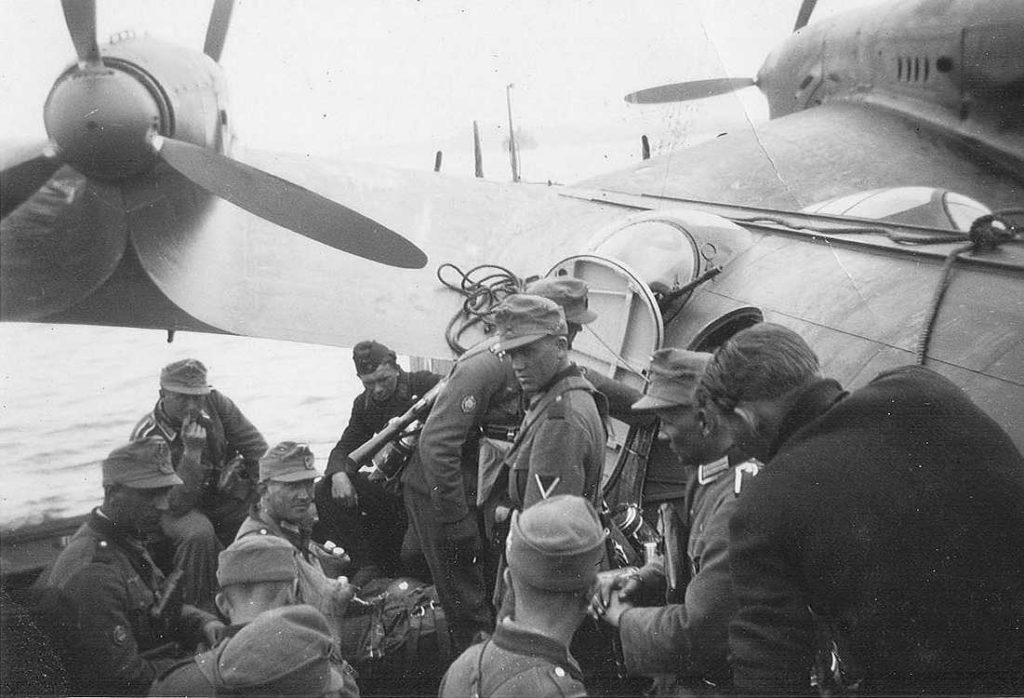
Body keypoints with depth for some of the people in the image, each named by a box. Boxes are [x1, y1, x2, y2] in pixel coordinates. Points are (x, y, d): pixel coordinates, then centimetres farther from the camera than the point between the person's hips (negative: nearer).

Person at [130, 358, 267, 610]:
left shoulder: (215, 404, -11)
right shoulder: (146, 437, -21)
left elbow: (258, 450, -4)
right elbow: (175, 503, -27)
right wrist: (192, 452, -36)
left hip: (225, 494, 4)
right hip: (180, 507, -4)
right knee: (199, 535, -36)